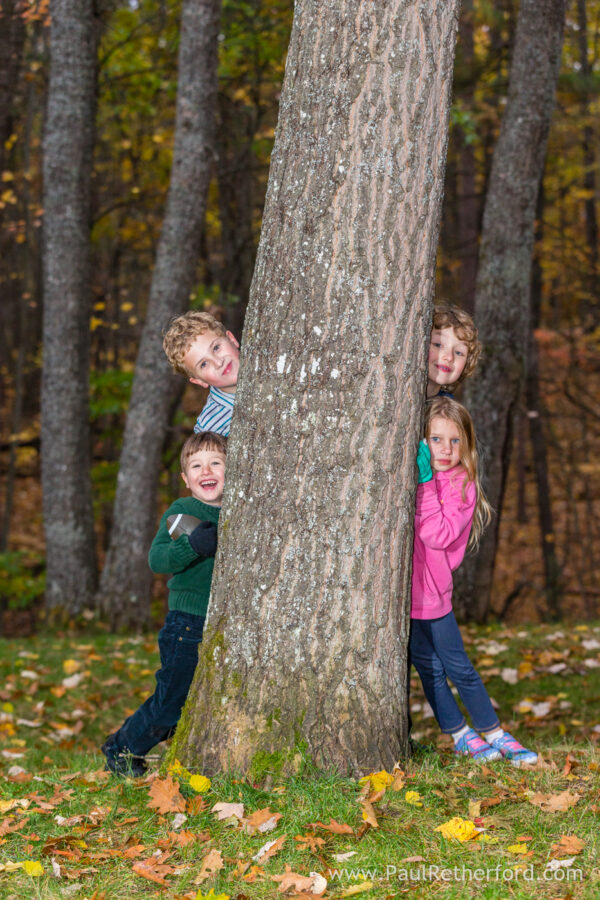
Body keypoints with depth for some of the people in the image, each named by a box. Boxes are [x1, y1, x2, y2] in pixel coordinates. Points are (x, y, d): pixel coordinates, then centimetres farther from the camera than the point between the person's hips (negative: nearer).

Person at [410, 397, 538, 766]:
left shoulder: (462, 484, -7)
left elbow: (440, 535, -18)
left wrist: (424, 487, -22)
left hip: (432, 590, -3)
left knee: (458, 667, 4)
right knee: (428, 667, 8)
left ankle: (496, 734, 19)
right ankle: (461, 737, 21)